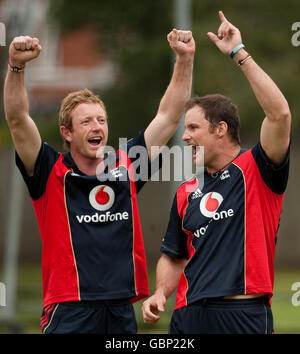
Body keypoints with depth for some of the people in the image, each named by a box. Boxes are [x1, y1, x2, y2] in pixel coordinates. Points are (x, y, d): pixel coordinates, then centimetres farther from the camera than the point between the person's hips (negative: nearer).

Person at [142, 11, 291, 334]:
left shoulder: (256, 169, 1)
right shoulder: (186, 193, 17)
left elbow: (279, 114, -15)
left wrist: (239, 53, -14)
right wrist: (160, 293, 2)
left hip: (244, 316, -5)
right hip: (189, 317, 5)